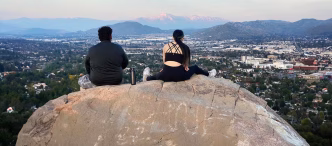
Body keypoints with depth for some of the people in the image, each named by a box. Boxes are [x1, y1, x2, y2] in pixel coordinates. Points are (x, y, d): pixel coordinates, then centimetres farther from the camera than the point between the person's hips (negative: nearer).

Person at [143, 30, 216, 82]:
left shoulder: (166, 46, 10)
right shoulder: (185, 48, 6)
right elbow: (186, 65, 11)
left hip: (166, 75, 1)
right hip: (179, 75, 0)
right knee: (195, 68, 26)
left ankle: (147, 77, 60)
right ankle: (208, 74, 47)